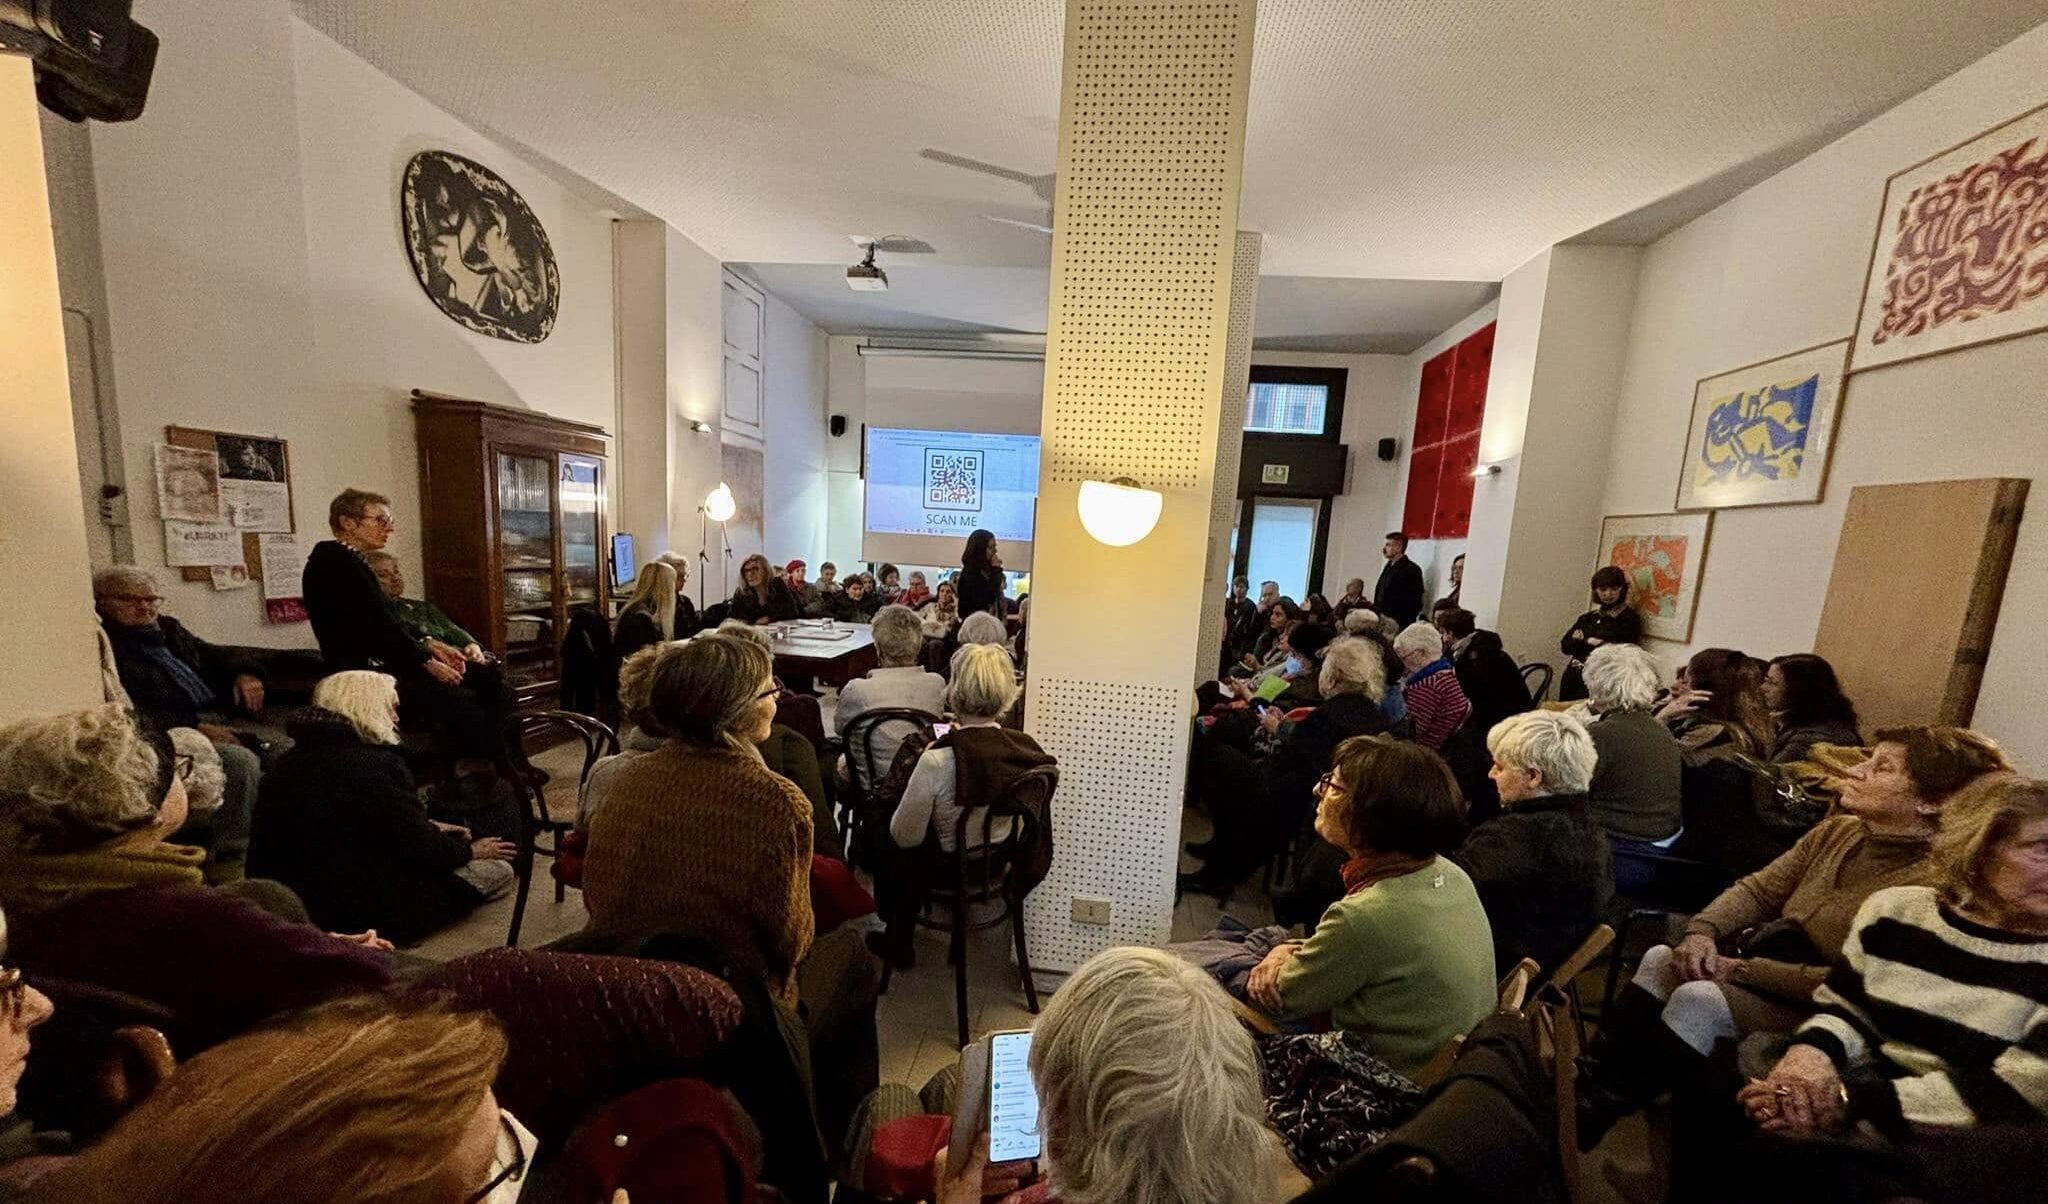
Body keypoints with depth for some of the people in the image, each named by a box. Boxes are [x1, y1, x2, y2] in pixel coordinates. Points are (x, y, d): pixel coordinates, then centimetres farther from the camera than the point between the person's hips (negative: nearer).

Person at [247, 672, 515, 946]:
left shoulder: (296, 757, 5)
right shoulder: (378, 763, -23)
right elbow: (418, 846, -18)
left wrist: (430, 829, 22)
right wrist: (469, 851, 1)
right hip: (354, 909, -9)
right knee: (497, 870, -1)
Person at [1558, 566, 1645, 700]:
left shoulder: (1630, 617, 1)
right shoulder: (1588, 617, 15)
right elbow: (1565, 645, 7)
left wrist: (1580, 642, -2)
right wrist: (1588, 641, -10)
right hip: (1572, 677, 5)